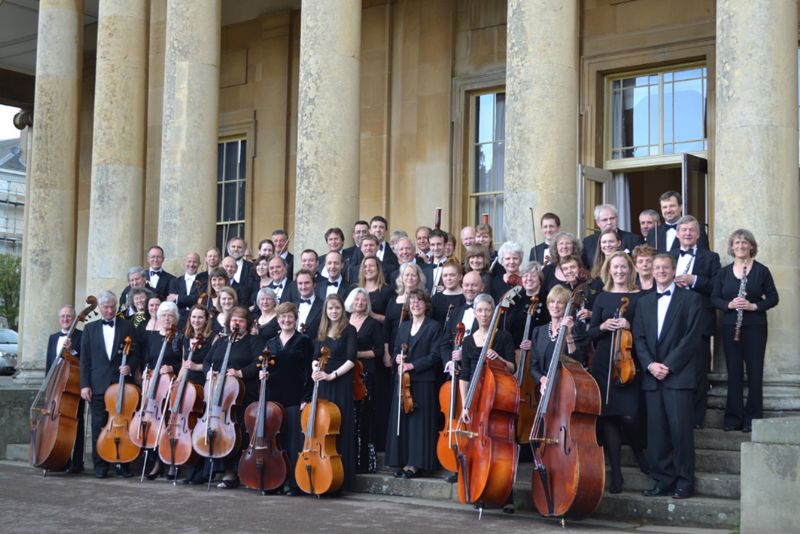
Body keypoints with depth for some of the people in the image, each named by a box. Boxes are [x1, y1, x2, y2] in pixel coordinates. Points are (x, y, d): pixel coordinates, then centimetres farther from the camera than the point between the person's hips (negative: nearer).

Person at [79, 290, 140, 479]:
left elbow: (135, 355, 8)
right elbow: (85, 359, 7)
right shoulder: (90, 329, 11)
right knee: (99, 426, 3)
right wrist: (85, 384, 0)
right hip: (98, 385, 1)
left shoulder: (127, 327, 8)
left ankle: (122, 464, 8)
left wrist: (129, 367, -13)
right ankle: (100, 465, 10)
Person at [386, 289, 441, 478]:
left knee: (419, 422, -4)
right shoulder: (403, 327, 17)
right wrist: (397, 358, -2)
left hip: (423, 382, -5)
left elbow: (434, 356, -8)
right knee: (401, 421, 3)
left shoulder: (434, 327, -1)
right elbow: (395, 350, 21)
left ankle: (416, 463, -1)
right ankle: (404, 461, 9)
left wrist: (412, 365, -15)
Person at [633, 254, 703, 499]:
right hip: (652, 376, 4)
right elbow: (638, 338, 10)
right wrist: (650, 364, -6)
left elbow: (692, 337, -6)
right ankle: (663, 480, 9)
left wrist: (669, 365, -12)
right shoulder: (644, 302, 17)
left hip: (678, 375, -4)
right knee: (656, 431, 3)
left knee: (680, 428, -7)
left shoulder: (690, 299, 3)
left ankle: (684, 481, 2)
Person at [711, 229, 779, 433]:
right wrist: (729, 304, -13)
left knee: (754, 371, 0)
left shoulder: (761, 270, 1)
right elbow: (714, 298, 6)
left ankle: (753, 417, 8)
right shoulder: (724, 272, 7)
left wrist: (754, 306, -16)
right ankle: (733, 417, 9)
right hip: (729, 327, 2)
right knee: (734, 371, 3)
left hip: (755, 327, -2)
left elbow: (773, 298, 0)